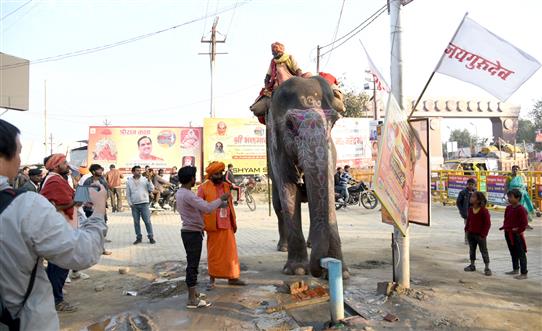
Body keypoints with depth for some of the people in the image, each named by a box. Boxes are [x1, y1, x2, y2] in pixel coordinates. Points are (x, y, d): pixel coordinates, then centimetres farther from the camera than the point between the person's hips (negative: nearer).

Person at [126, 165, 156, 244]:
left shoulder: (145, 179, 2)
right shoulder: (129, 181, 6)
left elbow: (151, 189, -4)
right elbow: (128, 194, 9)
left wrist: (149, 181, -13)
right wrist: (130, 203, 0)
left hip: (144, 203, -2)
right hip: (134, 205, 2)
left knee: (147, 221, -2)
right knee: (136, 222, 7)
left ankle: (151, 237, 6)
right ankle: (138, 237, 17)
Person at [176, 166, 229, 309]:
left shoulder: (180, 193, 10)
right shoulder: (188, 195, -22)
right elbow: (208, 208, -29)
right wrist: (221, 199, -15)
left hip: (188, 231, 10)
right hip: (193, 233, -10)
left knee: (192, 263, 19)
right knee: (193, 264, -5)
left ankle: (193, 292, 30)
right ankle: (192, 300, 0)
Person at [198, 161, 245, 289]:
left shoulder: (226, 186, 11)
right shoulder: (203, 188, -7)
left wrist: (234, 222, 15)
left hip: (227, 226, 5)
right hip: (213, 226, -5)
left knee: (230, 251, 9)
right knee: (214, 253, 5)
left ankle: (232, 277, 21)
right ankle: (212, 279, 18)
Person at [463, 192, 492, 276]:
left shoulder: (484, 211, -16)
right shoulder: (470, 209, 4)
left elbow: (487, 223, -14)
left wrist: (483, 234, -15)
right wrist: (466, 230, 7)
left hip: (480, 235, -7)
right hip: (471, 234, 7)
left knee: (484, 251, 2)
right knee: (472, 250, 16)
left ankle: (487, 268, 8)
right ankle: (472, 265, 27)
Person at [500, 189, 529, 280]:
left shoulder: (521, 209, -17)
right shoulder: (508, 208, 8)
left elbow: (525, 223, -17)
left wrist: (518, 230, -16)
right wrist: (505, 227, 7)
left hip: (517, 235, -9)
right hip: (508, 234, 9)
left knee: (521, 254, -2)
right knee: (513, 253, 20)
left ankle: (524, 273, 3)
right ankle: (515, 269, 34)